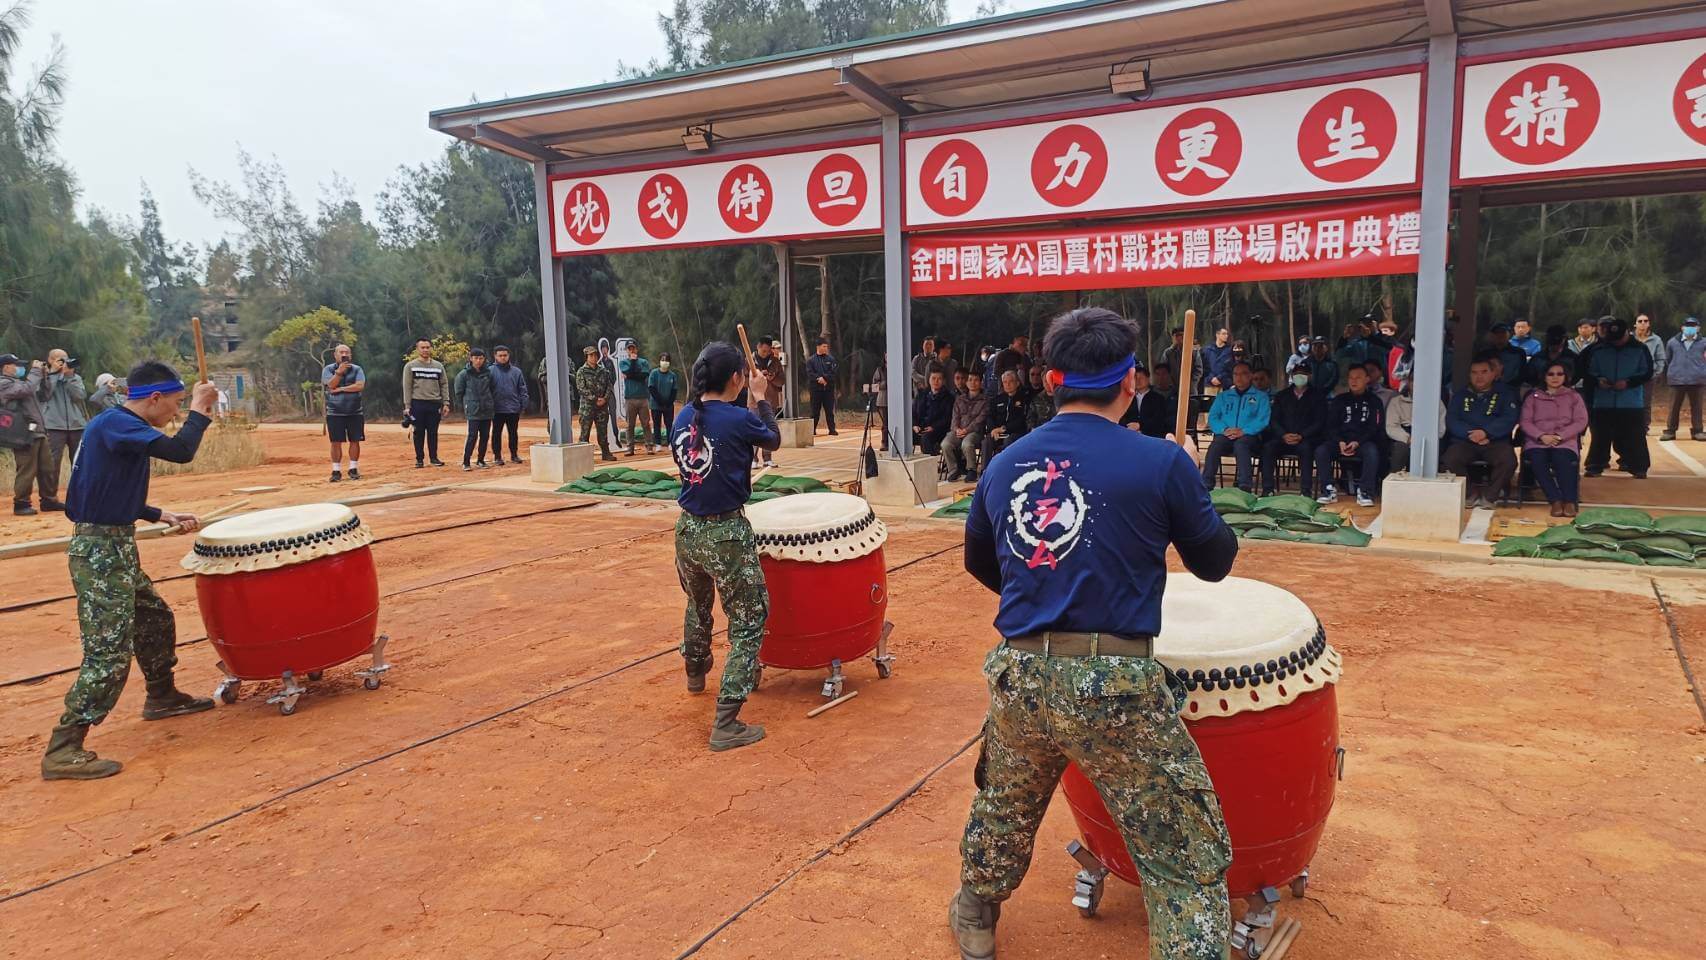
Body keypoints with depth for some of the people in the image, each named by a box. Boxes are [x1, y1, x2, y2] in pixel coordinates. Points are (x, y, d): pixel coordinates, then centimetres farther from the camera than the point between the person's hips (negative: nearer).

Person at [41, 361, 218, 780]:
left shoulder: (115, 425, 13)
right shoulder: (115, 423, -16)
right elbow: (180, 451, -30)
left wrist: (160, 515, 16)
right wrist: (200, 410, -15)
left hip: (115, 548, 10)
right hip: (100, 552, -10)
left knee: (155, 619, 25)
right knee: (109, 652, -10)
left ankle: (162, 696, 44)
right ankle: (63, 751, -6)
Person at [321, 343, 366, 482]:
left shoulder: (357, 369, 4)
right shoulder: (328, 369, 4)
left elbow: (360, 386, -11)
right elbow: (331, 385, -11)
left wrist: (340, 389, -13)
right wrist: (339, 371, -21)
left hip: (354, 412, 1)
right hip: (335, 413, -1)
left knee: (355, 441, 3)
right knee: (336, 442, 0)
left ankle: (353, 469, 13)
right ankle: (336, 471, 6)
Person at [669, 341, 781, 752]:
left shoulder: (682, 418, 1)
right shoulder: (740, 420, -16)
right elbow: (774, 440, 4)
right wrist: (760, 400, 19)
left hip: (688, 529, 7)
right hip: (727, 534, -7)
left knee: (698, 606, 32)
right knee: (747, 625, 2)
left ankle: (695, 673, 57)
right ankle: (726, 725, -3)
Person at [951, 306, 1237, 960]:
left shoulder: (1004, 464, 6)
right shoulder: (1160, 463, -8)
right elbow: (1215, 562, 5)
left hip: (1019, 674, 6)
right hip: (1115, 684, -5)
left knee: (1003, 811, 30)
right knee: (1189, 859, 8)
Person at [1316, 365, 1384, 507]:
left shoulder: (1374, 401, 10)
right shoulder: (1339, 400, 16)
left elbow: (1375, 427, 0)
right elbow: (1331, 425, 8)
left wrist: (1357, 443, -16)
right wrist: (1340, 442, -12)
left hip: (1363, 441, -2)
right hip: (1340, 441, 2)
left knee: (1372, 451, -36)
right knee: (1321, 450, -27)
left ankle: (1365, 492, -29)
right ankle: (1329, 491, -23)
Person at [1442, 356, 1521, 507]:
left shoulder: (1505, 394, 15)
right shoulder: (1460, 395, 19)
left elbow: (1510, 419, -1)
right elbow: (1451, 421, 5)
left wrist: (1486, 432, -17)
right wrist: (1471, 434, -13)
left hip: (1496, 442, -1)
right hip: (1464, 441, 1)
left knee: (1508, 460, -33)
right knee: (1450, 460, -32)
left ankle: (1488, 496, -12)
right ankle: (1470, 494, -10)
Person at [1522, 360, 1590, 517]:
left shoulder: (1574, 396, 18)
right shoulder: (1533, 397, 19)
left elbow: (1581, 422, 5)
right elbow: (1525, 422, 7)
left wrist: (1559, 436, -11)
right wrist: (1542, 436, -12)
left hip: (1565, 441, 0)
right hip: (1537, 441, 1)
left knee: (1562, 459, -36)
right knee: (1537, 460, -35)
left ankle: (1570, 501, -36)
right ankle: (1556, 500, -35)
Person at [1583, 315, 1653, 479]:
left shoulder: (1640, 349, 1)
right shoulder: (1598, 350, 5)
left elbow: (1647, 372, 1)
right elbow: (1590, 372, 11)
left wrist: (1628, 382, -14)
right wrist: (1598, 380, -11)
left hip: (1631, 403, -1)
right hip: (1603, 403, 1)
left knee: (1634, 437, 0)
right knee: (1601, 436, 4)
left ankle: (1639, 468, 7)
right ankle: (1595, 466, 10)